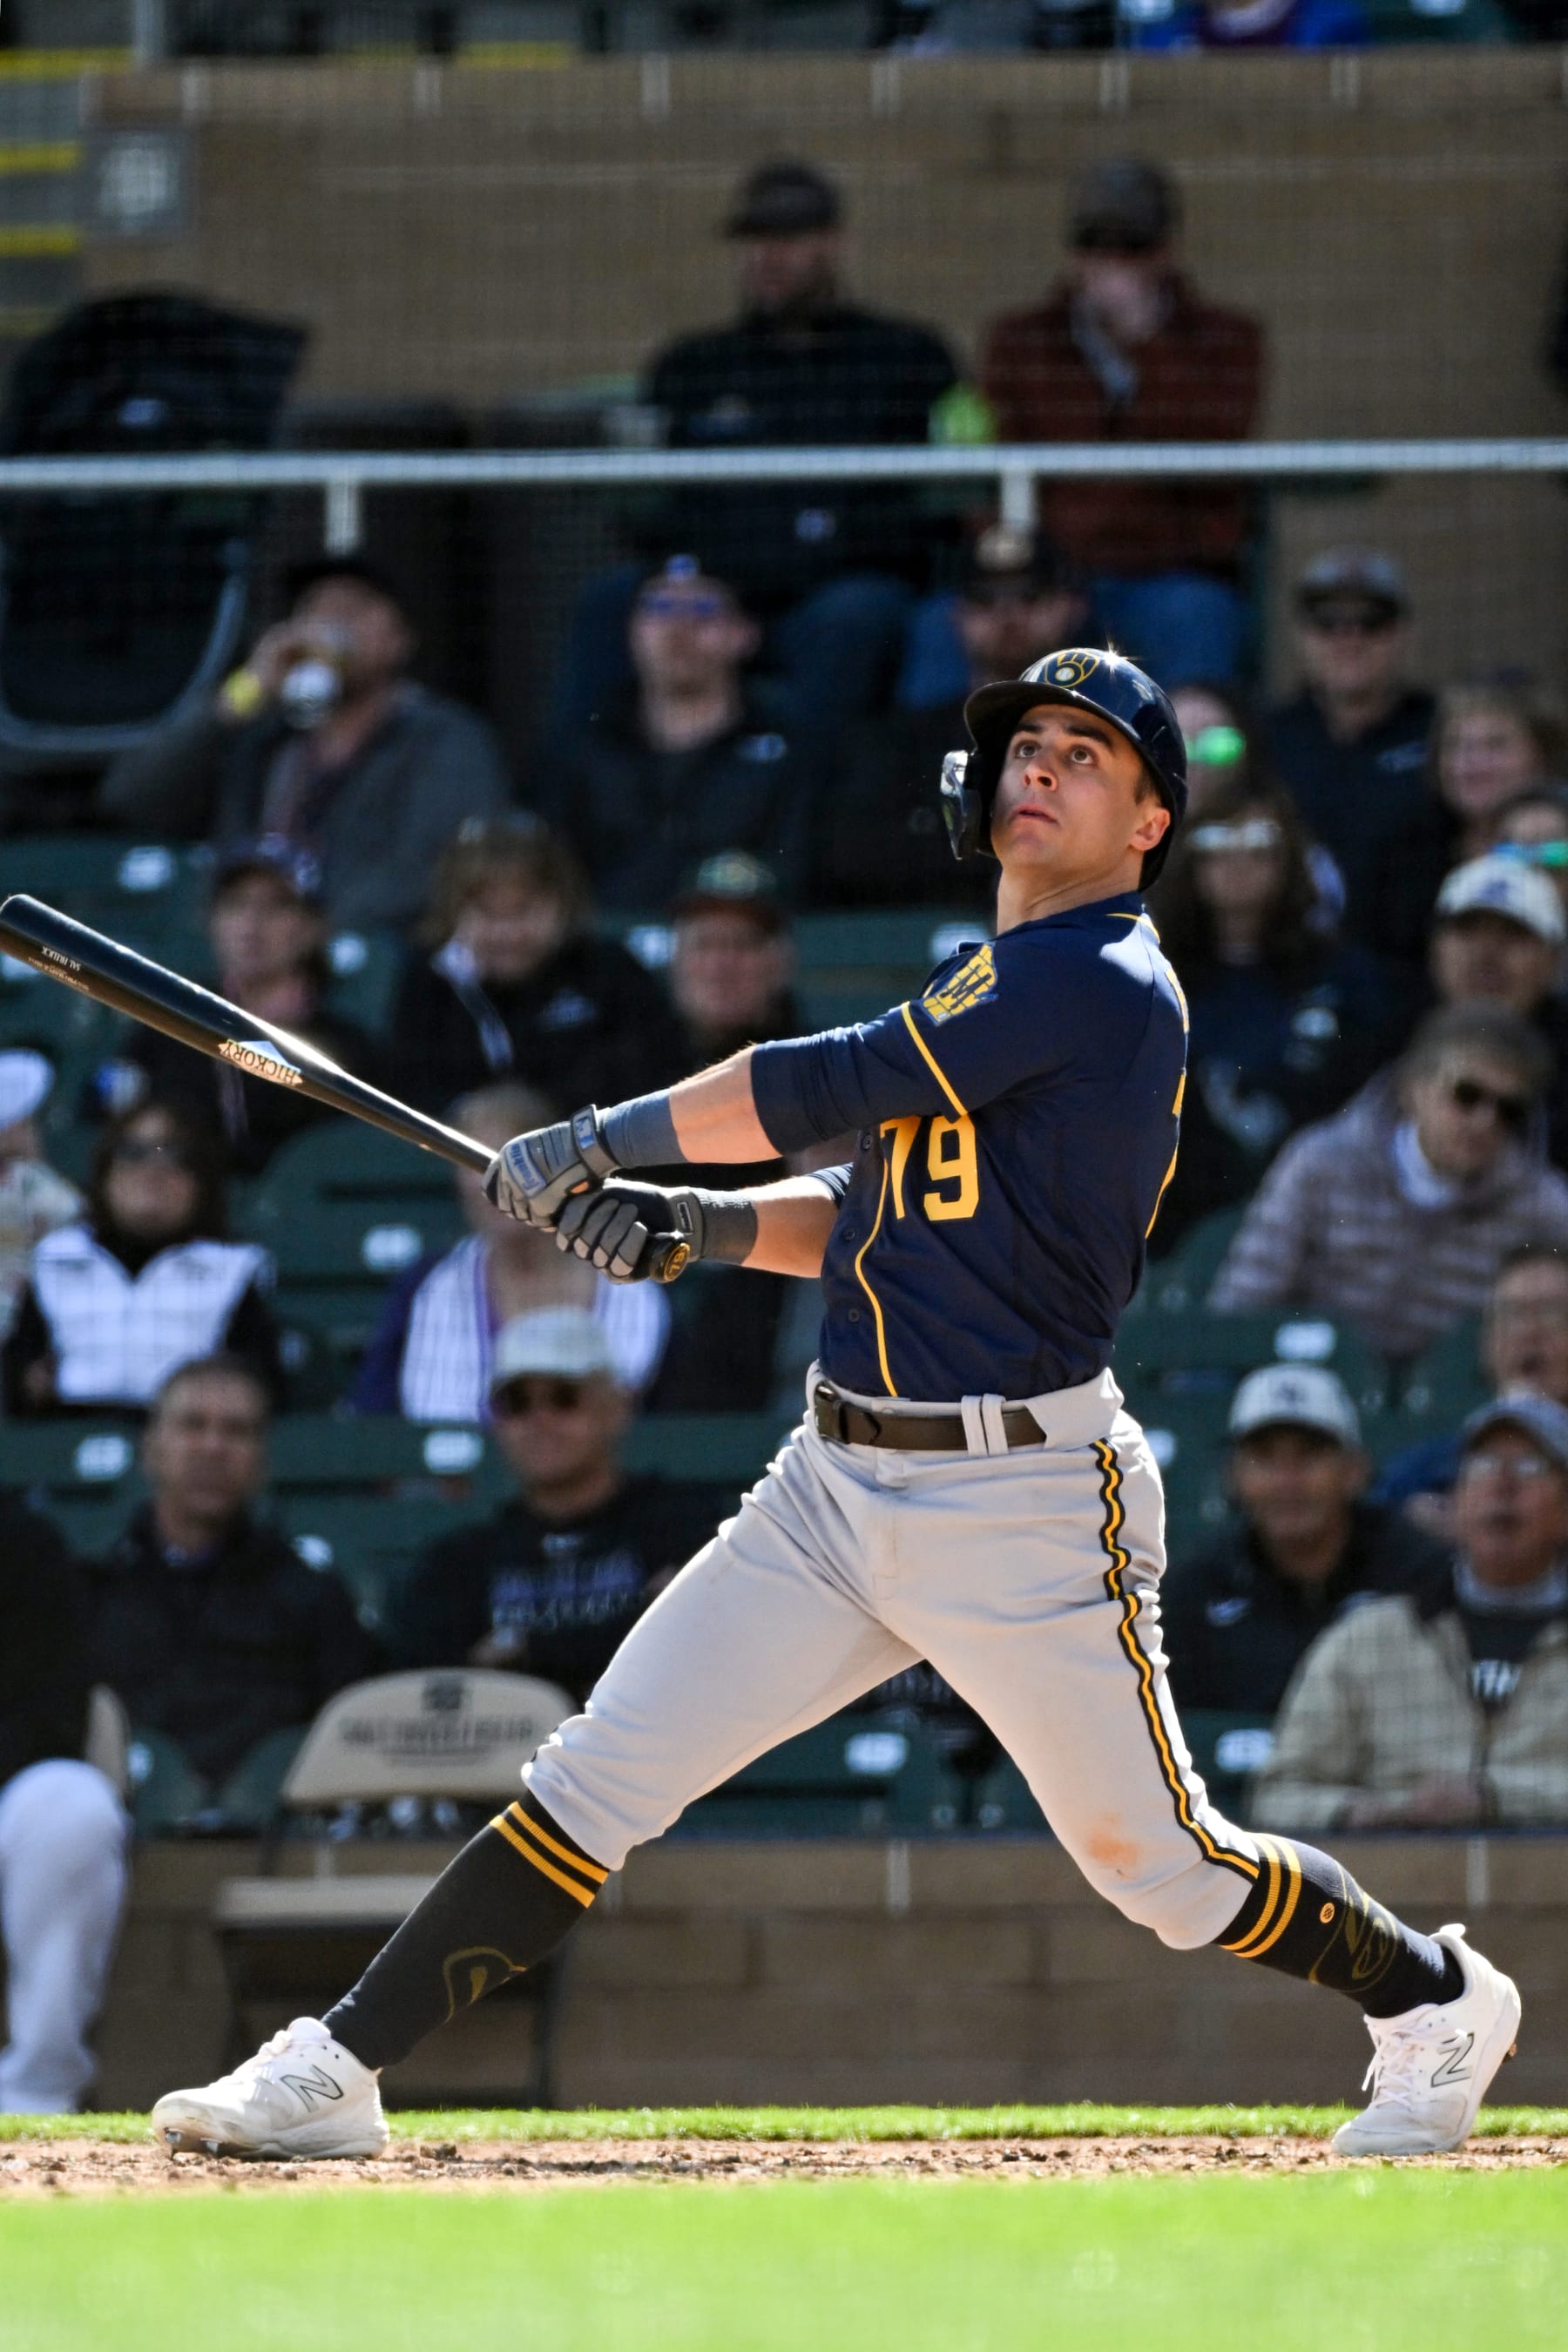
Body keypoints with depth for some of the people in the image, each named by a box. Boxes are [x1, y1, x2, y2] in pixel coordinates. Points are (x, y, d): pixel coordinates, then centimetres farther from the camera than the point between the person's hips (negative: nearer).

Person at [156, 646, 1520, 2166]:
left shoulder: (1098, 984, -14)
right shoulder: (990, 995, 16)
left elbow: (823, 1086, -15)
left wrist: (589, 1146, -5)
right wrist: (697, 1227, 2)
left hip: (1023, 1499, -8)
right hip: (841, 1483, 8)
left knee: (1156, 1860, 2)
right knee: (597, 1774, 0)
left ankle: (1434, 2000, 27)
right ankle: (334, 2073, 0)